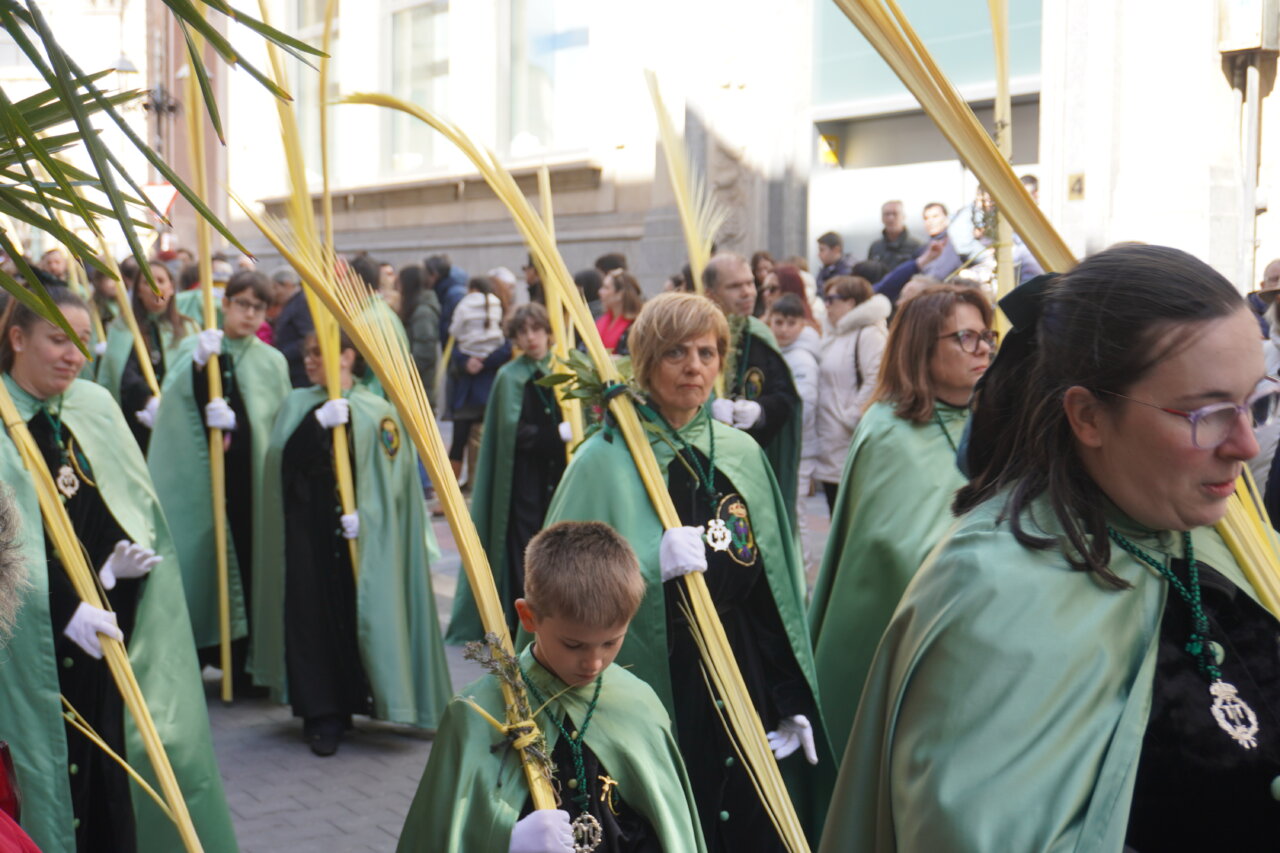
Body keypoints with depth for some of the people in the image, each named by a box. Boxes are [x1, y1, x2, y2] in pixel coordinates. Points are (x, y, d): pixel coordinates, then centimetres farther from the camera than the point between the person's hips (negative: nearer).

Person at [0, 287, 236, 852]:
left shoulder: (96, 407, 7)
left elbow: (134, 504, 13)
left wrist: (124, 557, -7)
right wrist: (65, 607, -23)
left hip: (104, 628, 5)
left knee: (112, 764, 8)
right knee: (46, 767, 1)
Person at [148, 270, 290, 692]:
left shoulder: (272, 362, 7)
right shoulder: (193, 350, 5)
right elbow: (173, 407, -6)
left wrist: (236, 419, -14)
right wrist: (198, 365, -21)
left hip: (252, 480, 1)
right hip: (199, 479, -1)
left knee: (247, 564, 1)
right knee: (198, 561, 1)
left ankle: (245, 662, 13)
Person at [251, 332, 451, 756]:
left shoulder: (377, 412, 0)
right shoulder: (296, 405, 10)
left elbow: (390, 480, -4)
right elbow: (280, 459, -5)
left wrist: (364, 515, -17)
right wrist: (318, 421, -17)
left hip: (358, 535, -2)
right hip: (306, 534, 2)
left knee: (358, 618, -1)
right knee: (312, 618, 0)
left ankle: (347, 703, 15)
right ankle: (322, 715, 7)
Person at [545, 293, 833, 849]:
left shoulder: (742, 453, 8)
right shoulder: (605, 460, -7)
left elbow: (776, 586, 11)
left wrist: (792, 701, 8)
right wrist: (651, 568, -25)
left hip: (748, 694, 4)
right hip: (656, 695, -4)